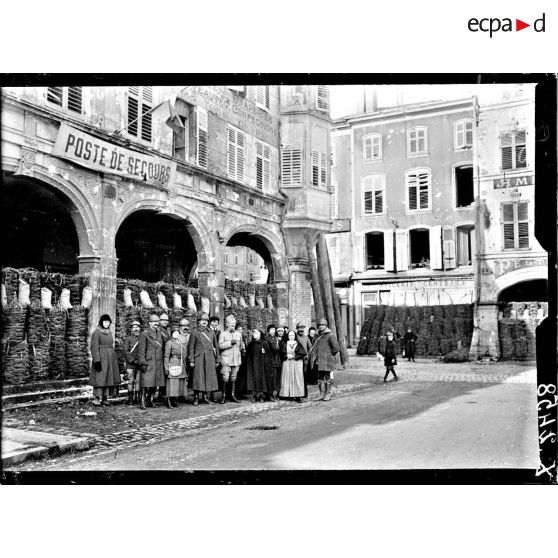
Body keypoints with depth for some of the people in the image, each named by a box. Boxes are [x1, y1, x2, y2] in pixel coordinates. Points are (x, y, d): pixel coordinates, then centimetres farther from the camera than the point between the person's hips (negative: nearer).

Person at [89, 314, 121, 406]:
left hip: (110, 358, 7)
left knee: (107, 378, 7)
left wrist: (114, 360, 17)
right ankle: (96, 398, -8)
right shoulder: (96, 333, -7)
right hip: (101, 357, -7)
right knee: (99, 378, -10)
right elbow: (94, 347, -13)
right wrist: (97, 360, -21)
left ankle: (104, 398, 11)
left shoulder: (109, 333, 15)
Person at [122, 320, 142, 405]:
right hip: (130, 363, -2)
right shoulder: (128, 339, 5)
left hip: (140, 363, 2)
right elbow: (125, 351, -3)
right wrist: (133, 360, -10)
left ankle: (137, 397, 5)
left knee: (138, 381, 0)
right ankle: (130, 398, 1)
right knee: (130, 381, -3)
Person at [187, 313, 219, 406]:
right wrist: (191, 360, -7)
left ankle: (205, 397, 16)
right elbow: (191, 348, -1)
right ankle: (196, 398, 4)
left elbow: (216, 347, 16)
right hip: (198, 359, -4)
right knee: (198, 378, -4)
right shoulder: (194, 333, 0)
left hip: (210, 360, 4)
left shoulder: (211, 333, 12)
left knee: (209, 378, 6)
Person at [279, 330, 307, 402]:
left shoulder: (298, 345, 5)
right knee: (288, 379, -2)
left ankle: (298, 396, -7)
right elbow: (283, 354, 9)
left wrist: (294, 356, -10)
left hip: (297, 363, -2)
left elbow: (302, 354, -1)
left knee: (297, 379, -7)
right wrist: (287, 356, -10)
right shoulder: (285, 345, 11)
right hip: (287, 364, 2)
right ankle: (289, 394, 0)